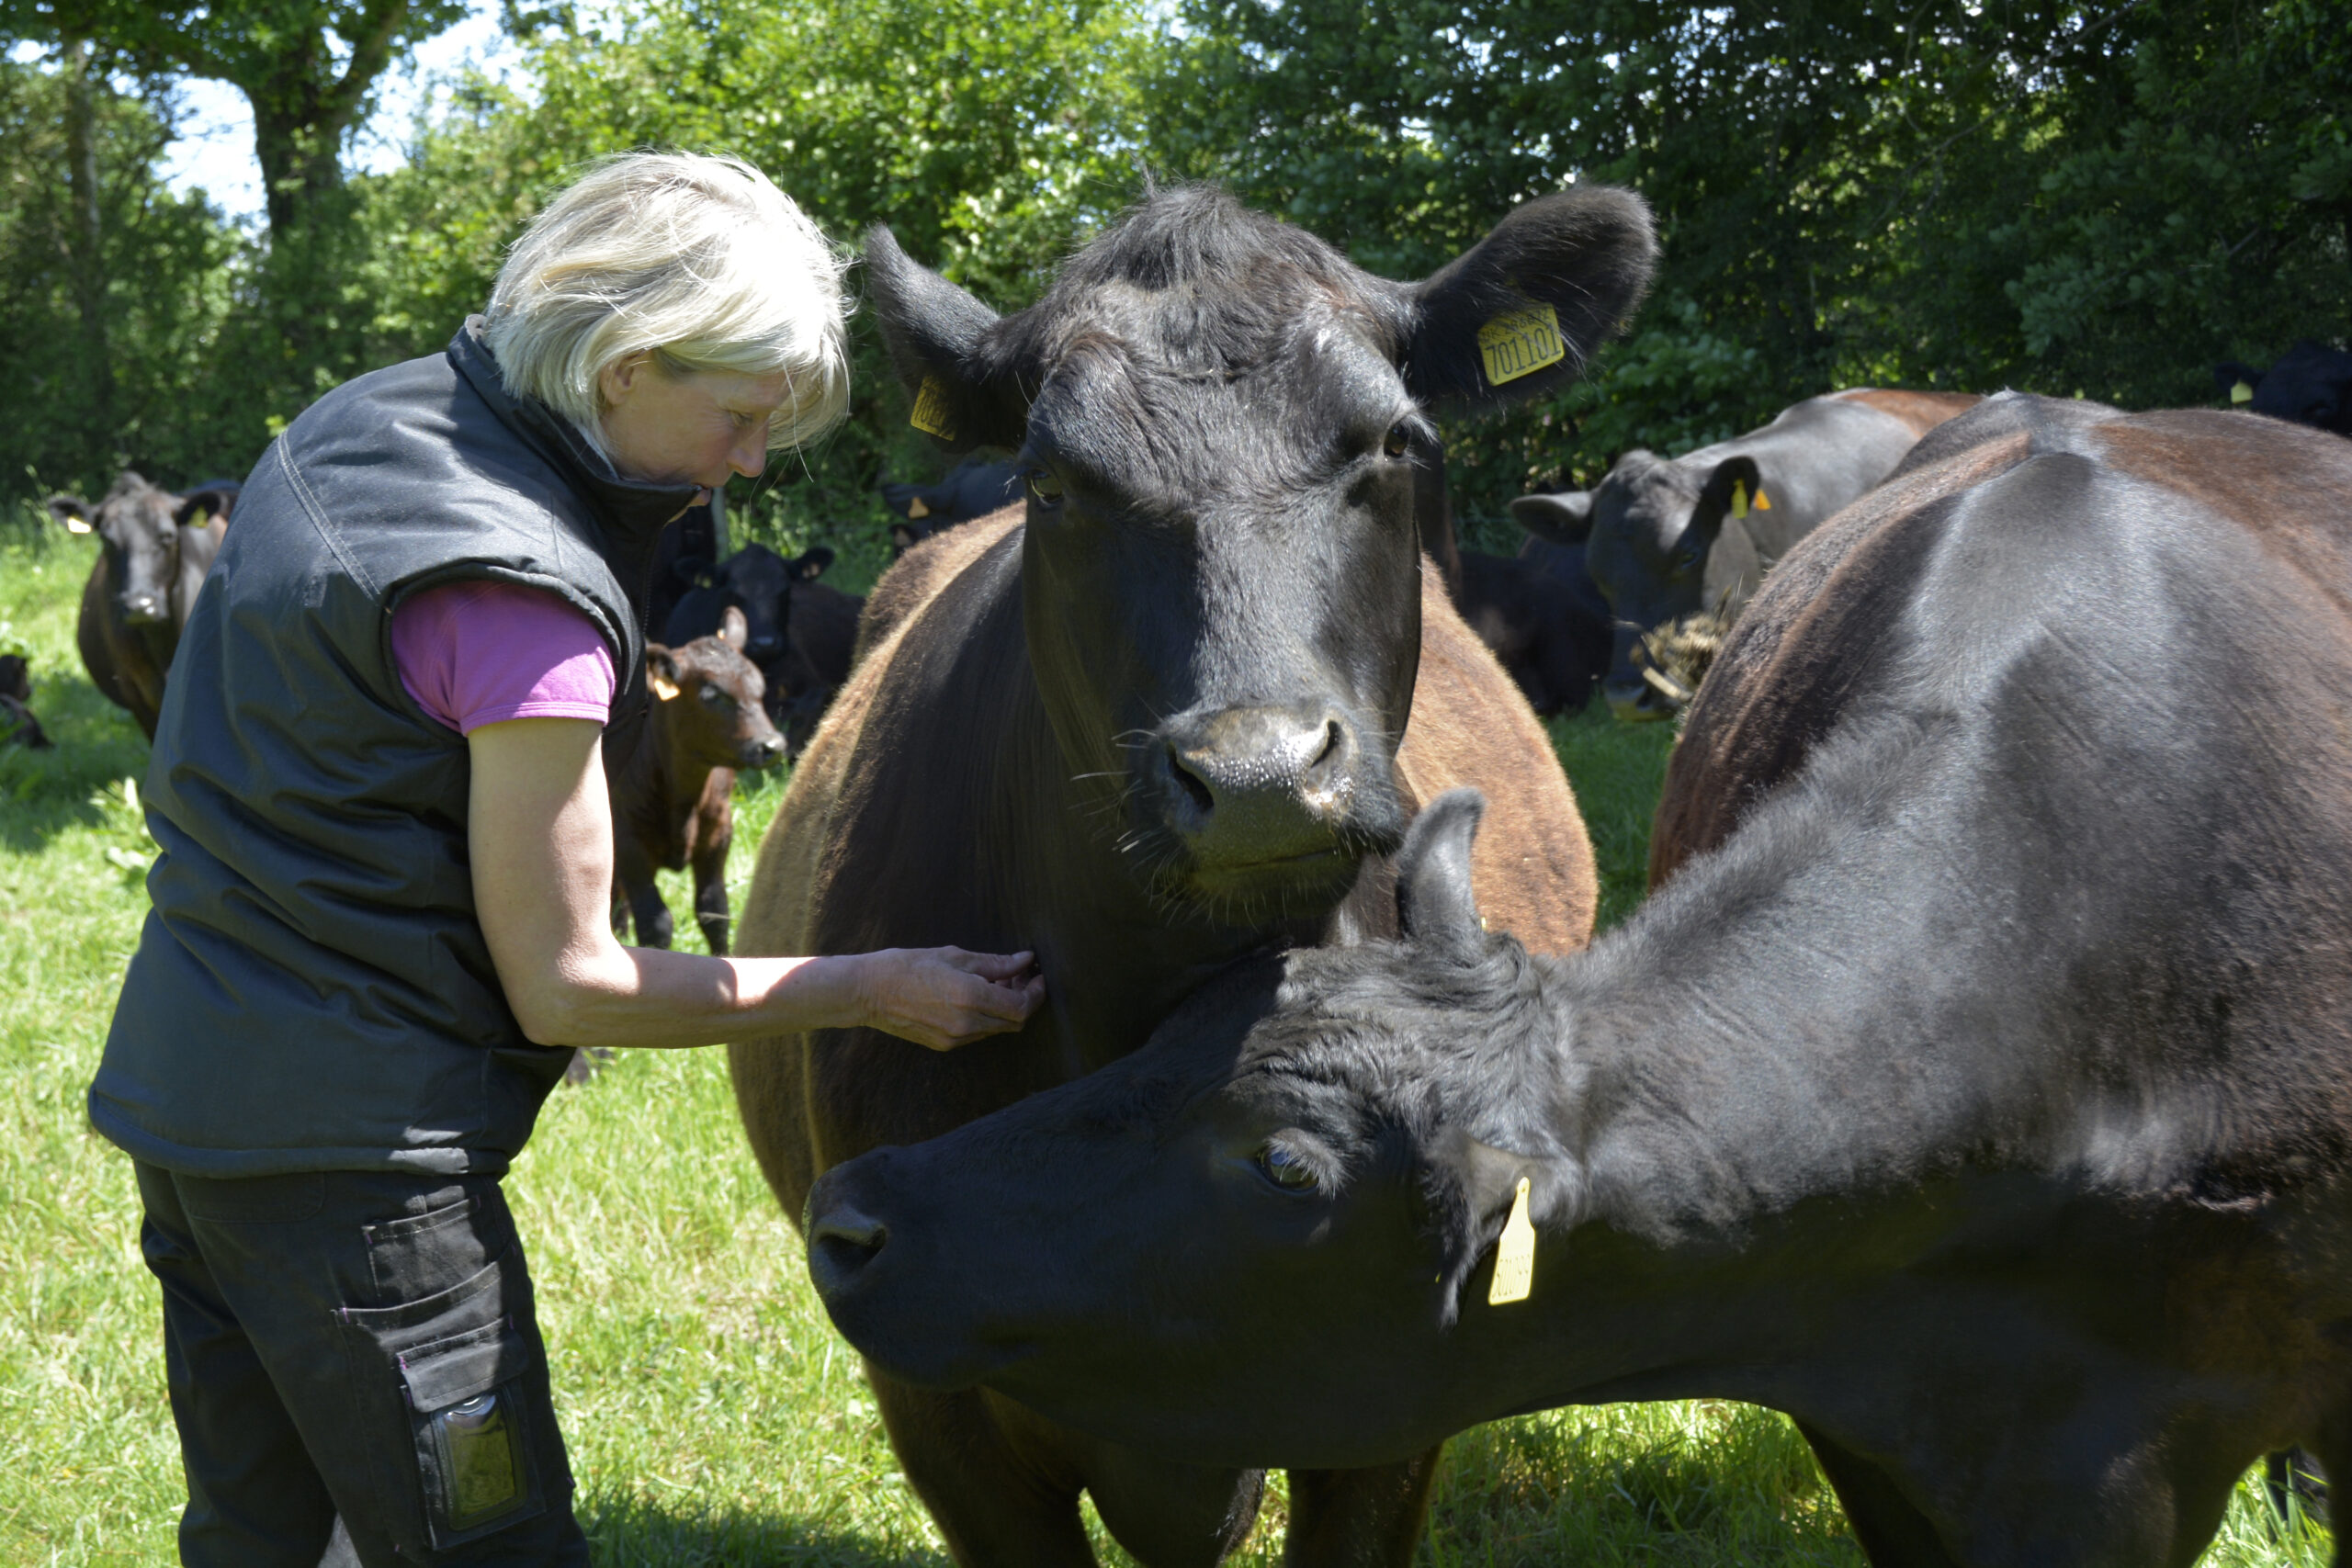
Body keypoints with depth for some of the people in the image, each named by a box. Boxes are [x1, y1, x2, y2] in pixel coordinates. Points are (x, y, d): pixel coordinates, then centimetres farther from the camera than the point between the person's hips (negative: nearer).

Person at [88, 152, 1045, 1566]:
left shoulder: (354, 427, 6)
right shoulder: (522, 600, -22)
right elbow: (566, 986, -17)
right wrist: (876, 988, -11)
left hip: (179, 1079, 10)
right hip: (349, 1147, -9)